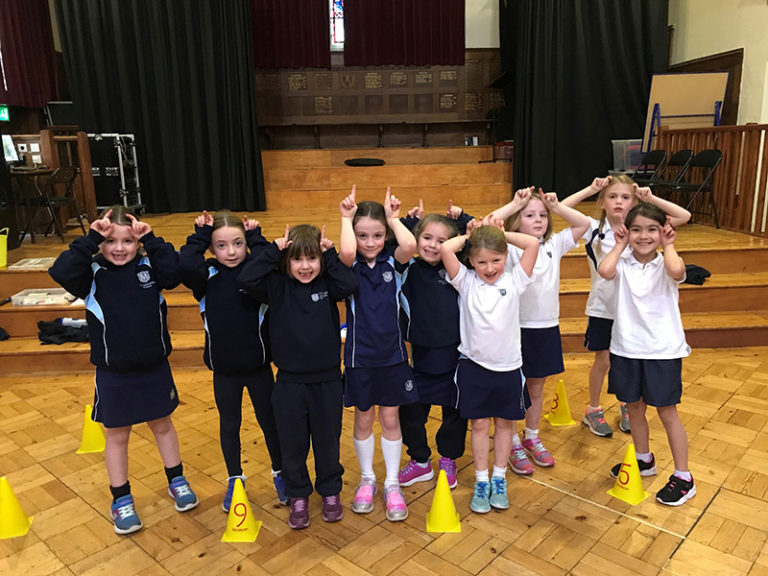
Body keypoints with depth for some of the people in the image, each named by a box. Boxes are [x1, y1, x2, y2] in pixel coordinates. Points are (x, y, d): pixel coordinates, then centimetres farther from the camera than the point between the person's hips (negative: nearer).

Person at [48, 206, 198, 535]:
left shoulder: (149, 267, -4)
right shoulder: (92, 274, -8)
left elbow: (174, 273, -23)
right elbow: (60, 272, -27)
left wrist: (150, 239, -23)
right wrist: (91, 238, -28)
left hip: (154, 368, 1)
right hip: (113, 375, -1)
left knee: (162, 426, 19)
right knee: (117, 436, 14)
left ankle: (177, 481, 39)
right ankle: (121, 500, 32)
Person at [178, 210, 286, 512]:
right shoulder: (207, 275, -8)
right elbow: (184, 265, -29)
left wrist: (255, 237, -19)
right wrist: (200, 235, -17)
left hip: (258, 366, -1)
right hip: (224, 370, 1)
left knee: (270, 421, 15)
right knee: (229, 425, 19)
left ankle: (280, 473, 37)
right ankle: (234, 479, 40)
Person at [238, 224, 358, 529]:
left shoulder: (328, 284, -2)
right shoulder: (277, 286, -4)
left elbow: (350, 284, -21)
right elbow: (246, 279, -18)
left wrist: (330, 254, -16)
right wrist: (274, 250, -18)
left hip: (327, 380, 0)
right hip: (289, 382, 0)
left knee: (328, 441, 15)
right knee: (292, 444, 12)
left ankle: (330, 492, 36)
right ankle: (298, 496, 34)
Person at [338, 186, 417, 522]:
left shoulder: (392, 261, -3)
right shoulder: (351, 265, -7)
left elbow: (409, 245, -26)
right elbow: (346, 251, -31)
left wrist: (393, 217, -13)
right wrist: (346, 218, -17)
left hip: (392, 354, 1)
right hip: (360, 355, 0)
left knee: (390, 419, 11)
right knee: (363, 419, 13)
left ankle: (392, 484, 25)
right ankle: (367, 479, 32)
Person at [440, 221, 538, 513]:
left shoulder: (514, 280, -2)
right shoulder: (466, 282, -4)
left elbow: (533, 243, -12)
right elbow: (445, 248, -17)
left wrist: (501, 233, -2)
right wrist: (470, 235, -2)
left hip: (508, 365, 1)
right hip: (474, 365, -1)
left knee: (504, 423, 14)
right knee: (479, 424, 9)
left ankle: (499, 479, 31)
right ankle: (481, 482, 24)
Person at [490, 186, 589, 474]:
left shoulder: (554, 245, 3)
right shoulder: (510, 249, -12)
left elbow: (584, 224, 4)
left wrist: (555, 205, -4)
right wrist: (514, 203, -19)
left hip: (547, 327, 5)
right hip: (518, 328, -5)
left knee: (536, 387, 19)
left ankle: (532, 438, 37)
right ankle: (514, 445, 25)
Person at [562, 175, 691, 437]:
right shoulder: (594, 229, -9)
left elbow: (684, 216, -7)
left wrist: (651, 198, -12)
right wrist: (590, 189, -18)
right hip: (602, 307, -2)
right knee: (603, 361, 7)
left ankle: (626, 406, 37)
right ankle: (593, 410, 27)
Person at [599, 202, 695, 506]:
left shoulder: (666, 265, -8)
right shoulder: (623, 265, -3)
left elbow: (676, 271, -34)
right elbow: (604, 271, -28)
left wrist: (668, 246, -16)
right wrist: (620, 245, -12)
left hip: (663, 351, -3)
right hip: (626, 349, 3)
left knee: (667, 412, 8)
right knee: (634, 407, 18)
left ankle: (683, 478, 24)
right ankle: (643, 460, 42)